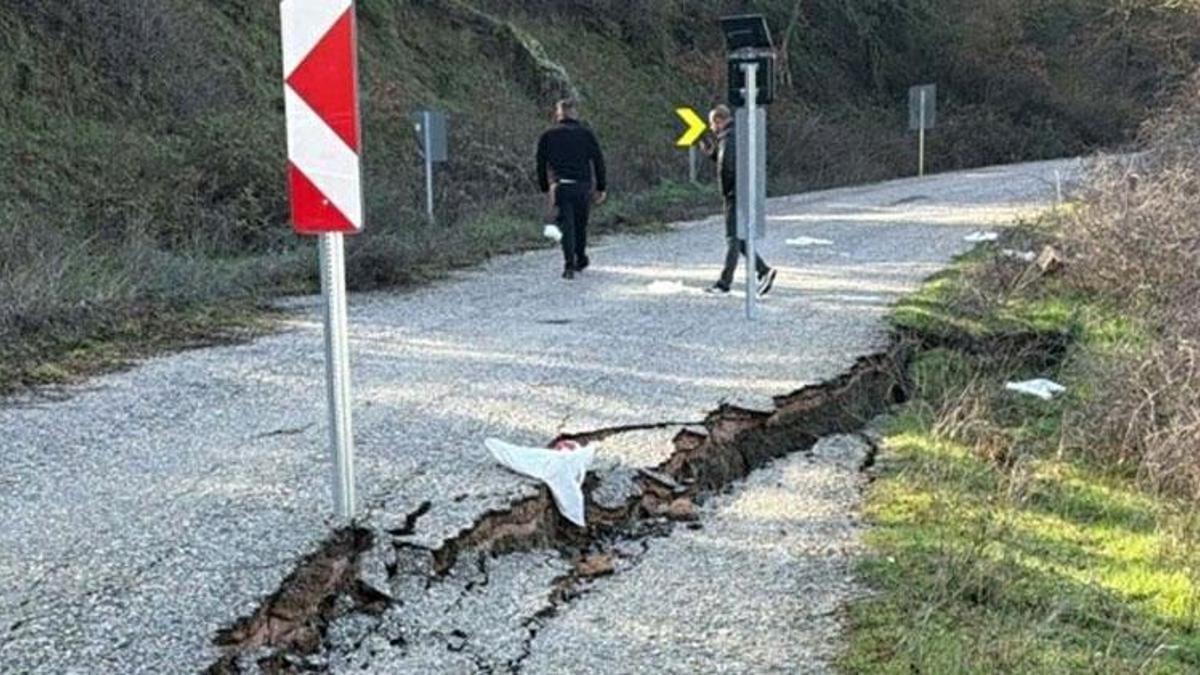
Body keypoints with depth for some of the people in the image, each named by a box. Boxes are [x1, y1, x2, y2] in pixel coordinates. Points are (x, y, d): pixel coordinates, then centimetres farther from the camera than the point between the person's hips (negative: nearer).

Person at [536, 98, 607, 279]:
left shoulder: (548, 136, 7)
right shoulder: (586, 134, 6)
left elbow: (541, 164, 8)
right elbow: (598, 161, 4)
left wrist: (545, 188, 14)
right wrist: (601, 188, 8)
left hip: (560, 186, -1)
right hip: (583, 185, 1)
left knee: (566, 224, -2)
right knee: (581, 223, 16)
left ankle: (569, 265, -14)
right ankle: (581, 260, 31)